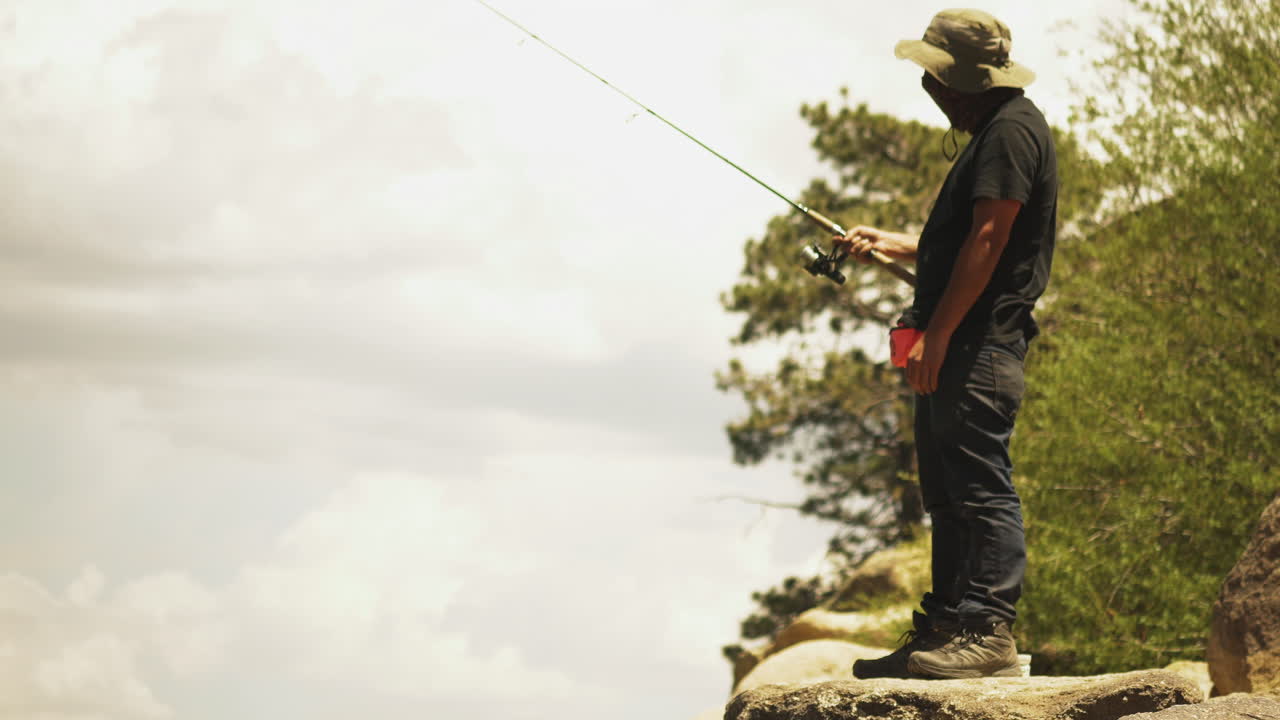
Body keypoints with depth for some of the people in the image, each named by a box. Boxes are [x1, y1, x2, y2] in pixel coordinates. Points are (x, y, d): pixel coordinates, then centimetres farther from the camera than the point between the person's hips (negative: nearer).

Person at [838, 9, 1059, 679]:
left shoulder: (1012, 132, -11)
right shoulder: (991, 133, 22)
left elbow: (988, 242, -19)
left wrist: (937, 336, -20)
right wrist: (893, 245, 35)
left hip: (978, 345, -11)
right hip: (955, 349, 11)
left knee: (981, 486, -13)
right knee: (947, 493, 10)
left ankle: (989, 634, -15)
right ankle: (945, 629, 13)